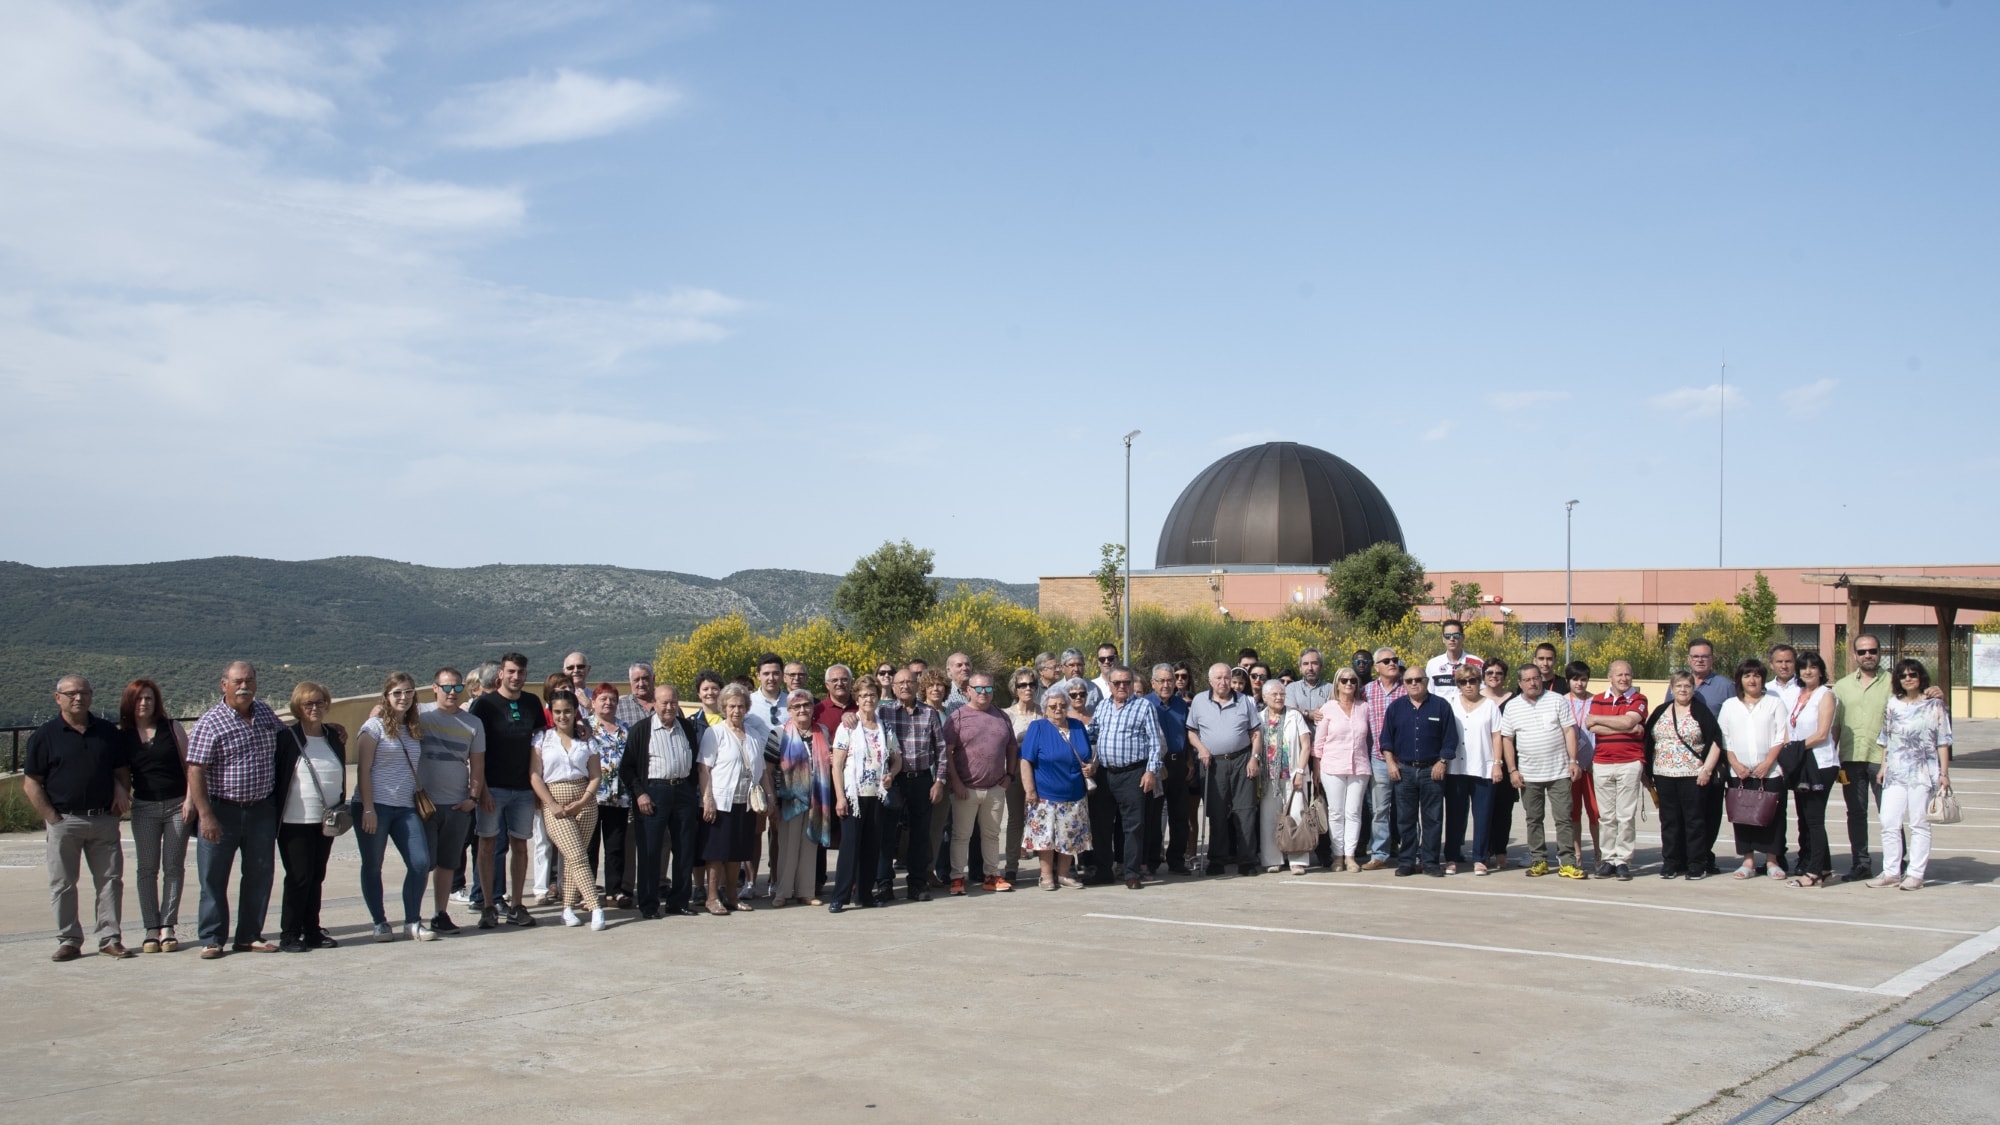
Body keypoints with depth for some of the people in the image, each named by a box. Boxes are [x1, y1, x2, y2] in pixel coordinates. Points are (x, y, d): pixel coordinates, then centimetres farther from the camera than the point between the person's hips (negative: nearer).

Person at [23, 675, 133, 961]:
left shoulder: (107, 732, 9)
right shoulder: (45, 735, 0)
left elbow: (122, 770, 17)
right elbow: (30, 783, -2)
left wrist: (122, 793, 1)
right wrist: (52, 817, -8)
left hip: (104, 820, 2)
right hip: (64, 821, -2)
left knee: (110, 881, 3)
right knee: (63, 884, 4)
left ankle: (110, 938, 10)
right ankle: (68, 940, 13)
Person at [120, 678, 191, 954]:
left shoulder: (171, 727, 1)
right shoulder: (123, 735, 4)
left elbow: (189, 764, 1)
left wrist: (190, 799, -7)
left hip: (177, 805, -1)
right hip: (144, 807, 1)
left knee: (173, 867, 1)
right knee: (147, 868, 2)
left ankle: (168, 927, 5)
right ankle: (151, 929, 5)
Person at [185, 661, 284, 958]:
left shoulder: (265, 712, 7)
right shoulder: (210, 722, -10)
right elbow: (195, 771, -14)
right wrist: (205, 815, -20)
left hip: (261, 809, 5)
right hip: (222, 811, -5)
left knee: (260, 875, 8)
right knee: (214, 878, 2)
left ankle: (250, 936, 18)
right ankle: (212, 939, 10)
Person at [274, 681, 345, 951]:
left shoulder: (334, 737, 10)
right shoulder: (287, 738, -6)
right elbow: (274, 777, -6)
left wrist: (339, 808, 3)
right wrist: (275, 815, -11)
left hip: (325, 821, 5)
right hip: (295, 821, -5)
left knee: (317, 877, 10)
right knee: (299, 877, -4)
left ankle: (312, 931, 18)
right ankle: (289, 934, 4)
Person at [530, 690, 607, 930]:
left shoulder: (587, 740, 10)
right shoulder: (542, 739, 6)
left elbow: (595, 775, 4)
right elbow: (534, 776, -1)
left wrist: (582, 802, -10)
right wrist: (553, 805, -11)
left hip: (585, 804, 2)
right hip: (555, 805, -2)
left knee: (572, 857, 0)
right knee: (578, 857, -13)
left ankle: (568, 907, 10)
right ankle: (595, 907, -17)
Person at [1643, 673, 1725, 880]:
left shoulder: (1701, 712, 1)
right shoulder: (1660, 713, 13)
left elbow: (1716, 741, -4)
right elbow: (1648, 742, 16)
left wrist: (1707, 769, -11)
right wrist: (1647, 771, 9)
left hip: (1693, 776, -4)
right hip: (1664, 776, 4)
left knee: (1694, 820, -2)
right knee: (1669, 820, 6)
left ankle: (1697, 865, 3)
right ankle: (1671, 863, 12)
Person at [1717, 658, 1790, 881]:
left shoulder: (1774, 703, 7)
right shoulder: (1729, 706, 12)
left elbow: (1781, 737, 0)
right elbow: (1723, 738, 8)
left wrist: (1767, 763, -10)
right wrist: (1735, 764, -5)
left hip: (1770, 771, -2)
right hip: (1740, 773, 2)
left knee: (1772, 815, -2)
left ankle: (1773, 861, 4)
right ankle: (1748, 861, 5)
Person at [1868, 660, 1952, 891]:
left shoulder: (1934, 705, 2)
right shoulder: (1892, 705, 11)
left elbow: (1943, 741, 0)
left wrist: (1944, 772, -5)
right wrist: (1884, 767, 11)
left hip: (1923, 772, -3)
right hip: (1895, 772, 4)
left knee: (1919, 824, 0)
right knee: (1889, 822, -1)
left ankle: (1916, 874, 4)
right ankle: (1890, 872, 7)